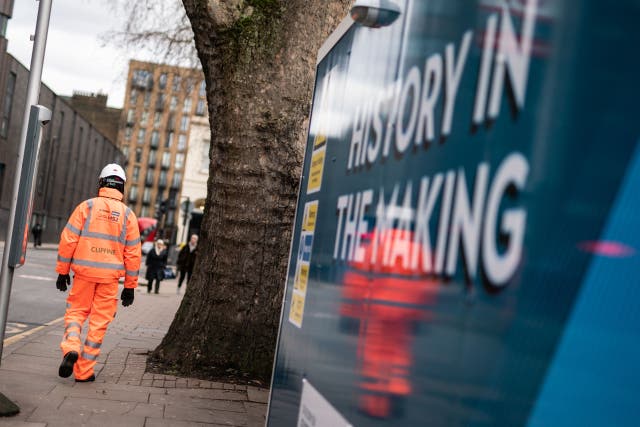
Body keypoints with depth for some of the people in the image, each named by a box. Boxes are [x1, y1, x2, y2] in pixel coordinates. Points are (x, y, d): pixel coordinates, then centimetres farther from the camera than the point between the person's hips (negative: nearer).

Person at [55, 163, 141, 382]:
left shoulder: (87, 206, -1)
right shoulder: (128, 214, 3)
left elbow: (68, 240, -3)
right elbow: (133, 253, 3)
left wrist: (62, 271, 5)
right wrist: (130, 286, 9)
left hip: (84, 273, 0)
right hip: (110, 276, 0)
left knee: (76, 312, 15)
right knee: (99, 322, 6)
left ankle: (71, 348, -11)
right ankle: (84, 371, 8)